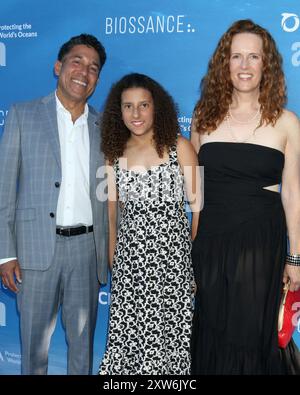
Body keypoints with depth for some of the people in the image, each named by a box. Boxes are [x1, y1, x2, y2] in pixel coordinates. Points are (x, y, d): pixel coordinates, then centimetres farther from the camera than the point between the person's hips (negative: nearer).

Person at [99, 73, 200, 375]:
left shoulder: (179, 147, -1)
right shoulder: (114, 154, 7)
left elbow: (197, 205, -1)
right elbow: (111, 212, 10)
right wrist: (112, 261, 7)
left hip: (172, 252, -2)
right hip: (130, 255, 2)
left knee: (171, 329, 2)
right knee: (128, 333, 2)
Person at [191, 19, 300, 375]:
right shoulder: (204, 116, 4)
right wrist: (188, 243, 5)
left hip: (261, 241, -1)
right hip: (210, 239, 2)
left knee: (250, 332, 8)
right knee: (210, 330, 13)